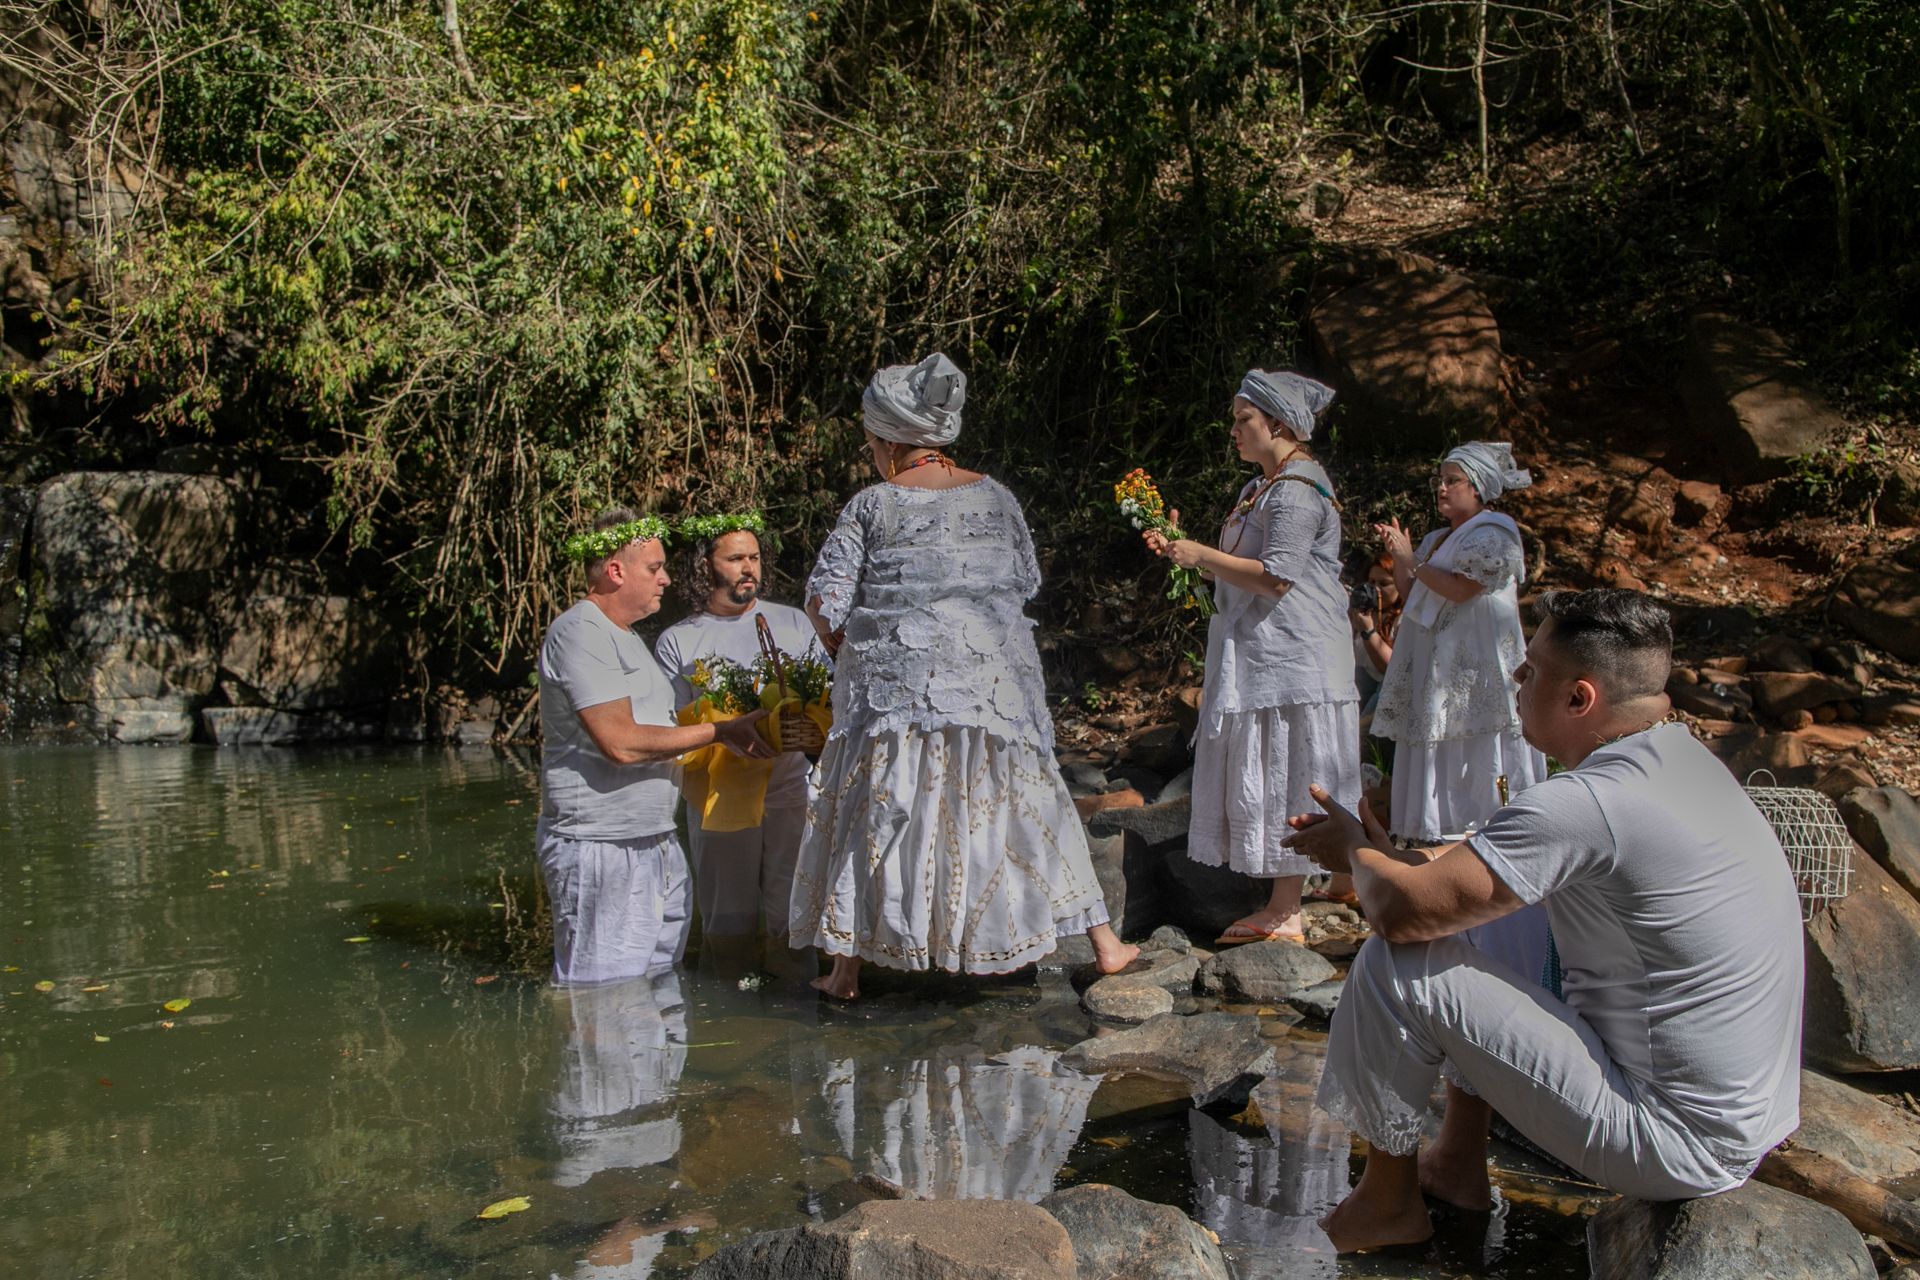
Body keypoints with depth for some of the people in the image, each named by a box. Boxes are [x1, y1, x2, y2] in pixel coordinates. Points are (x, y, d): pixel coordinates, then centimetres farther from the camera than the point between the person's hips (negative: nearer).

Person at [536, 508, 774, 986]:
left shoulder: (624, 637, 22)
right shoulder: (580, 633, -12)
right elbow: (622, 743, -20)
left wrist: (732, 735, 11)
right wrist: (719, 731, -12)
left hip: (653, 845, 10)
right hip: (601, 849, -10)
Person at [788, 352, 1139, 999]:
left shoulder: (872, 504, -6)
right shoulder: (994, 496, 4)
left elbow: (826, 600, -7)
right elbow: (1028, 580, 11)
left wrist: (845, 645, 12)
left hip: (895, 684, -2)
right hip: (993, 678, 3)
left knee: (871, 813, 9)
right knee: (1023, 802, 12)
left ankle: (846, 967, 14)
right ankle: (1103, 942, 18)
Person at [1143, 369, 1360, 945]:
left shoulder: (1299, 491, -15)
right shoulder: (1259, 488, 17)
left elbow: (1273, 577, -21)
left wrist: (1202, 555, -14)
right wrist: (1180, 548, 10)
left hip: (1291, 657, -10)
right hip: (1258, 658, 10)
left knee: (1282, 777, -5)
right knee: (1263, 776, 11)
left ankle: (1284, 914, 3)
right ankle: (1280, 906, 19)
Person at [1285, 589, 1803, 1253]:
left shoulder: (1585, 804, -27)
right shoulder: (1683, 758, 5)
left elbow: (1401, 910, -25)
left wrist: (1359, 852, -3)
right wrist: (1385, 852, 6)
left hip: (1678, 1143, -10)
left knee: (1395, 965, -13)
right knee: (1490, 912, 20)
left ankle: (1388, 1204, 10)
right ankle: (1459, 1163, 26)